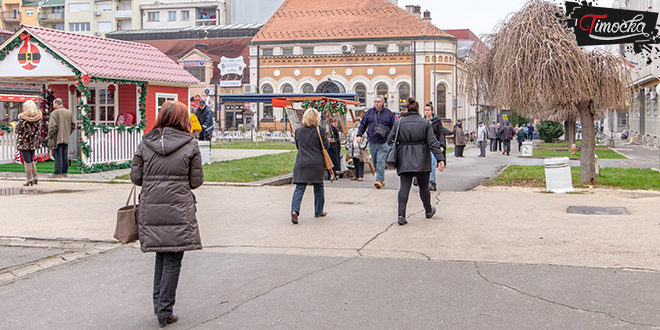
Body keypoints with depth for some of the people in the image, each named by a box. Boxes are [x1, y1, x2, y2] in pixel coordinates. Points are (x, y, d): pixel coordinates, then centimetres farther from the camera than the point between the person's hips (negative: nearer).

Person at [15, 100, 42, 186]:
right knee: (31, 160, 18)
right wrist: (39, 141, 11)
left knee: (27, 161, 0)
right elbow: (39, 129, 5)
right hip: (34, 142, 5)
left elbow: (18, 130, -11)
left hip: (24, 142, -5)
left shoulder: (22, 117, -14)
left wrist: (15, 129, 12)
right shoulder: (38, 117, 0)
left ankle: (29, 179, 2)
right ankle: (35, 177, 16)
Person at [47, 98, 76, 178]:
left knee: (58, 156, -4)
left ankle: (57, 173, -2)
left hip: (57, 138, -6)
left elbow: (53, 126, -18)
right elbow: (73, 125, 12)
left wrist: (50, 136, -6)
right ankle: (65, 172, 16)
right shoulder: (69, 112, 9)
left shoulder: (55, 113, -11)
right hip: (66, 138, 6)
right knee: (65, 156, 11)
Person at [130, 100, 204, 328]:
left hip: (151, 209, 3)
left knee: (161, 255, 20)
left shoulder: (145, 143, 2)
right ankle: (165, 311, 7)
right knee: (173, 260, 4)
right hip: (179, 210, -3)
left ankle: (159, 302, 21)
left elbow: (136, 177, 4)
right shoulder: (190, 145, -5)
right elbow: (196, 180, -1)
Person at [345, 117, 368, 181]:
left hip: (360, 149, -6)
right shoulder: (351, 131, 19)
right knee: (355, 163, 10)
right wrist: (348, 147, 11)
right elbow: (348, 139, 22)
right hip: (353, 149, 6)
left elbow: (365, 139, -7)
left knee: (360, 163, -7)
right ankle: (356, 176, 16)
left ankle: (361, 176, -5)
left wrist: (362, 146, -15)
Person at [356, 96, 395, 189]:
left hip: (383, 143, -3)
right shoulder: (369, 112, 8)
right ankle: (382, 179, 24)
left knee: (380, 161, -14)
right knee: (375, 162, 10)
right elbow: (363, 124, 14)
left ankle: (379, 180, -15)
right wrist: (359, 135, 0)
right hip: (372, 142, 3)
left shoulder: (388, 113, 4)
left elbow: (393, 127, 11)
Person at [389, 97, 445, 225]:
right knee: (424, 186, 14)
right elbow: (432, 143, -6)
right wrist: (440, 159, -6)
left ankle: (401, 215, -16)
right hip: (421, 160, 0)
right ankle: (428, 211, 32)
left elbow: (390, 140, 3)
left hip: (404, 160, 0)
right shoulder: (425, 123, -1)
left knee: (404, 186, -3)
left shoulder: (399, 122, 1)